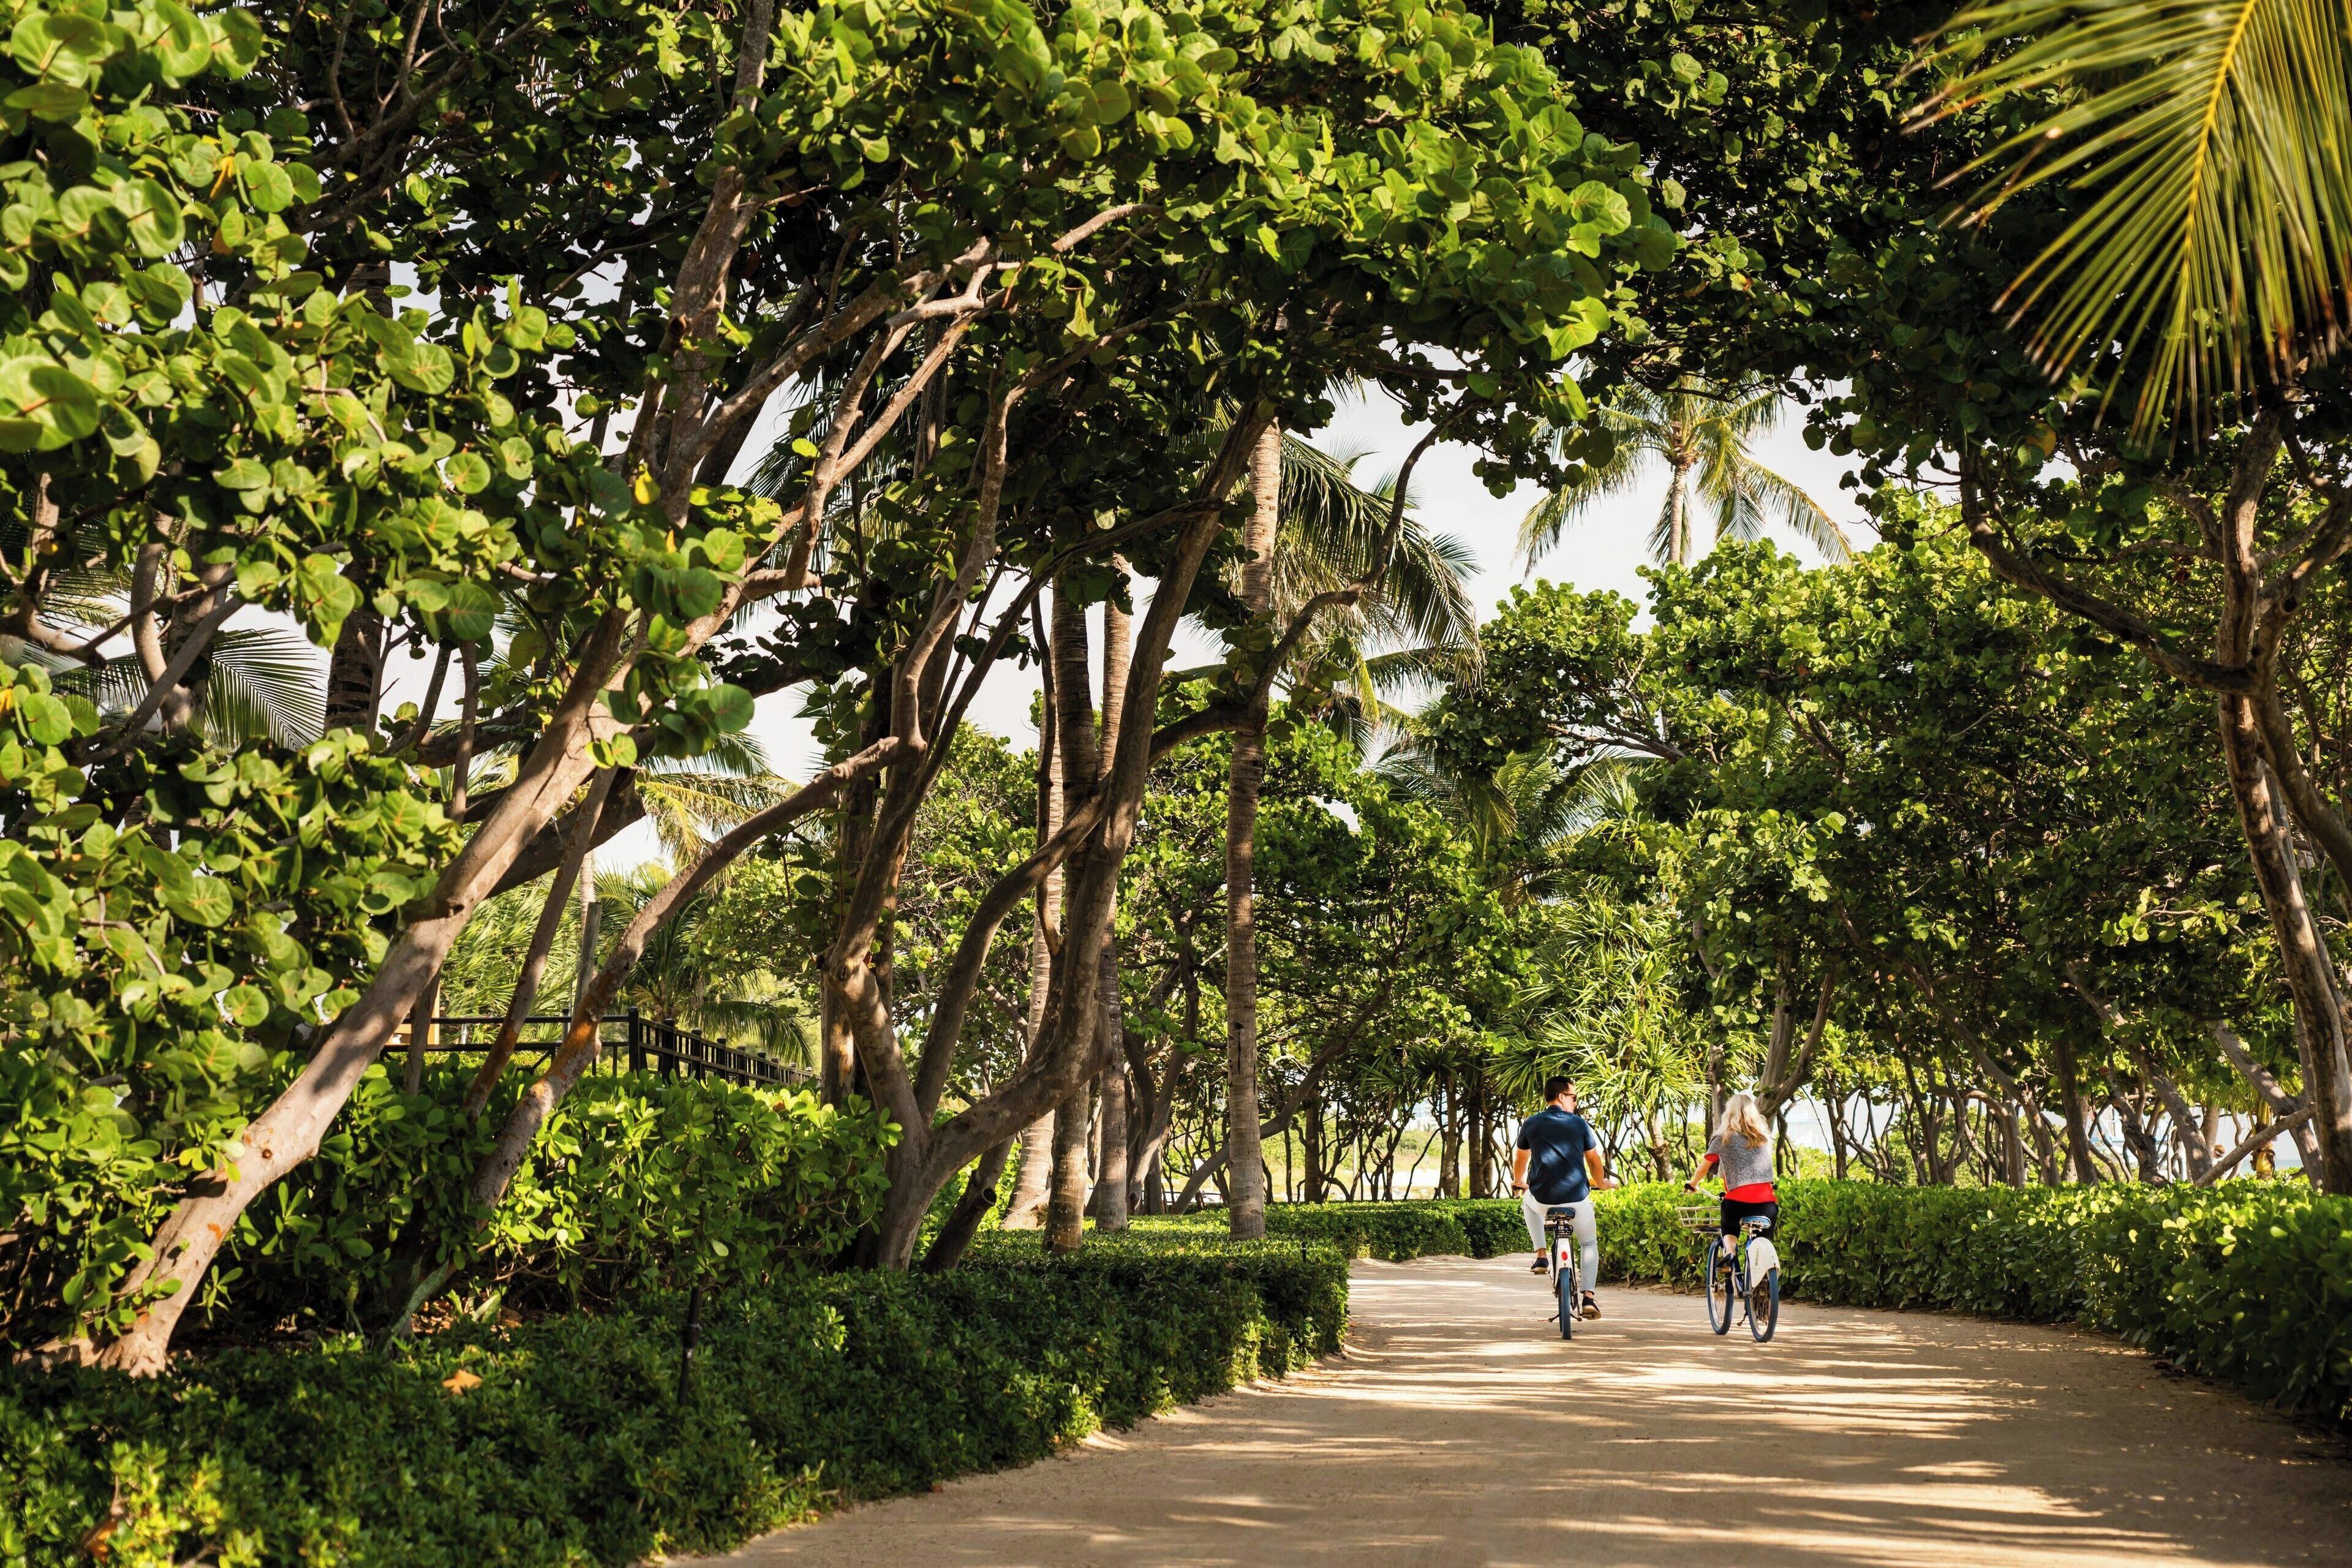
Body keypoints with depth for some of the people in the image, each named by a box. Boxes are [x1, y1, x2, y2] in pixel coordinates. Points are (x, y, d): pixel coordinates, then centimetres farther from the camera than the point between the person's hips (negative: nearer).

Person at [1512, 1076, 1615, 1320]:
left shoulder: (1531, 1124, 6)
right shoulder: (1578, 1123, 3)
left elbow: (1521, 1159, 20)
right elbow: (1594, 1160, 11)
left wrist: (1518, 1183, 40)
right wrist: (1601, 1183, 31)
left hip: (1542, 1200, 1)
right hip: (1577, 1198, -1)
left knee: (1528, 1201, 37)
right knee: (1589, 1244, 20)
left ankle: (1540, 1255, 24)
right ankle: (1588, 1297, 4)